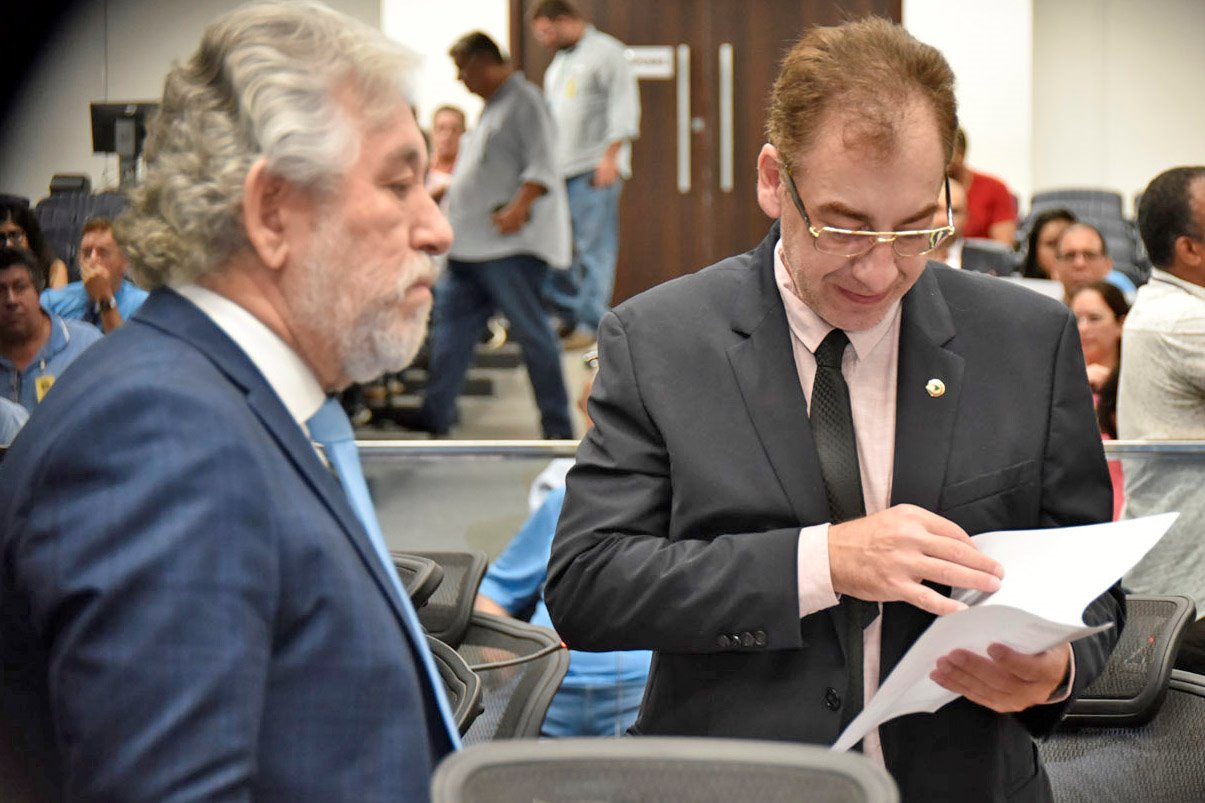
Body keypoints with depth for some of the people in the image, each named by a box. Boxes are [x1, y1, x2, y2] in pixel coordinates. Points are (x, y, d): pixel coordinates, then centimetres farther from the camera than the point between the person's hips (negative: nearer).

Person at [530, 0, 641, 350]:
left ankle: (591, 324, -7)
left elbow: (624, 107, -10)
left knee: (595, 248, -8)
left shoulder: (606, 52, -2)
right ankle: (567, 314, 13)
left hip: (594, 169, -8)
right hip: (558, 170, 8)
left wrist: (610, 155, -17)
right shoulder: (557, 64, 24)